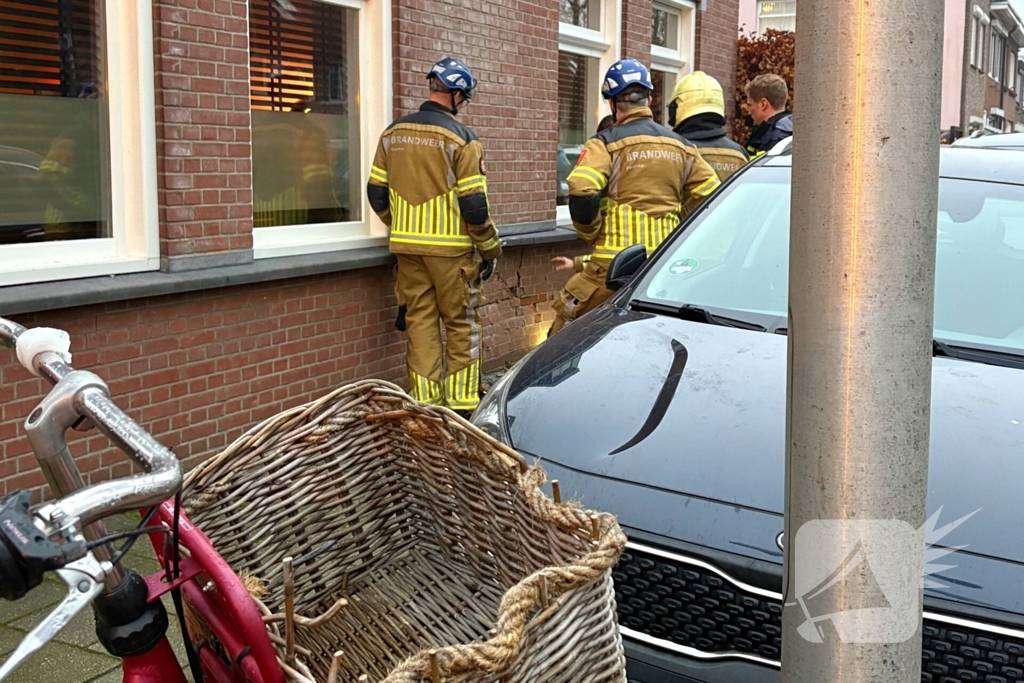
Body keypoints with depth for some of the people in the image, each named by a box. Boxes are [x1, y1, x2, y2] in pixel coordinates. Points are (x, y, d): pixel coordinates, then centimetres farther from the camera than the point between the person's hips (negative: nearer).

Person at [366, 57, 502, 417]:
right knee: (461, 325, 7)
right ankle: (461, 405, 10)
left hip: (407, 247, 5)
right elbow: (473, 204, -13)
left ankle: (425, 403, 13)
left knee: (419, 322, 11)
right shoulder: (460, 138, -11)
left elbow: (376, 192, 9)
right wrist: (490, 249, -2)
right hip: (450, 248, -5)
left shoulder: (393, 134, 6)